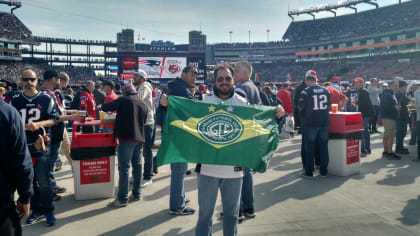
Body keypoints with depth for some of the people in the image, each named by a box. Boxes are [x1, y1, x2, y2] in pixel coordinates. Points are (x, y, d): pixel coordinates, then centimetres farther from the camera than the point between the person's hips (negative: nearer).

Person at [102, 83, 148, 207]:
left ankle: (122, 199, -3)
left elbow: (105, 107, -1)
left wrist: (114, 108, 20)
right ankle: (136, 194, 21)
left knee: (124, 168, -5)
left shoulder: (123, 100, -2)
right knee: (137, 166, 13)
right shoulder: (143, 104, 16)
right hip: (140, 138, 7)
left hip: (127, 138, -7)